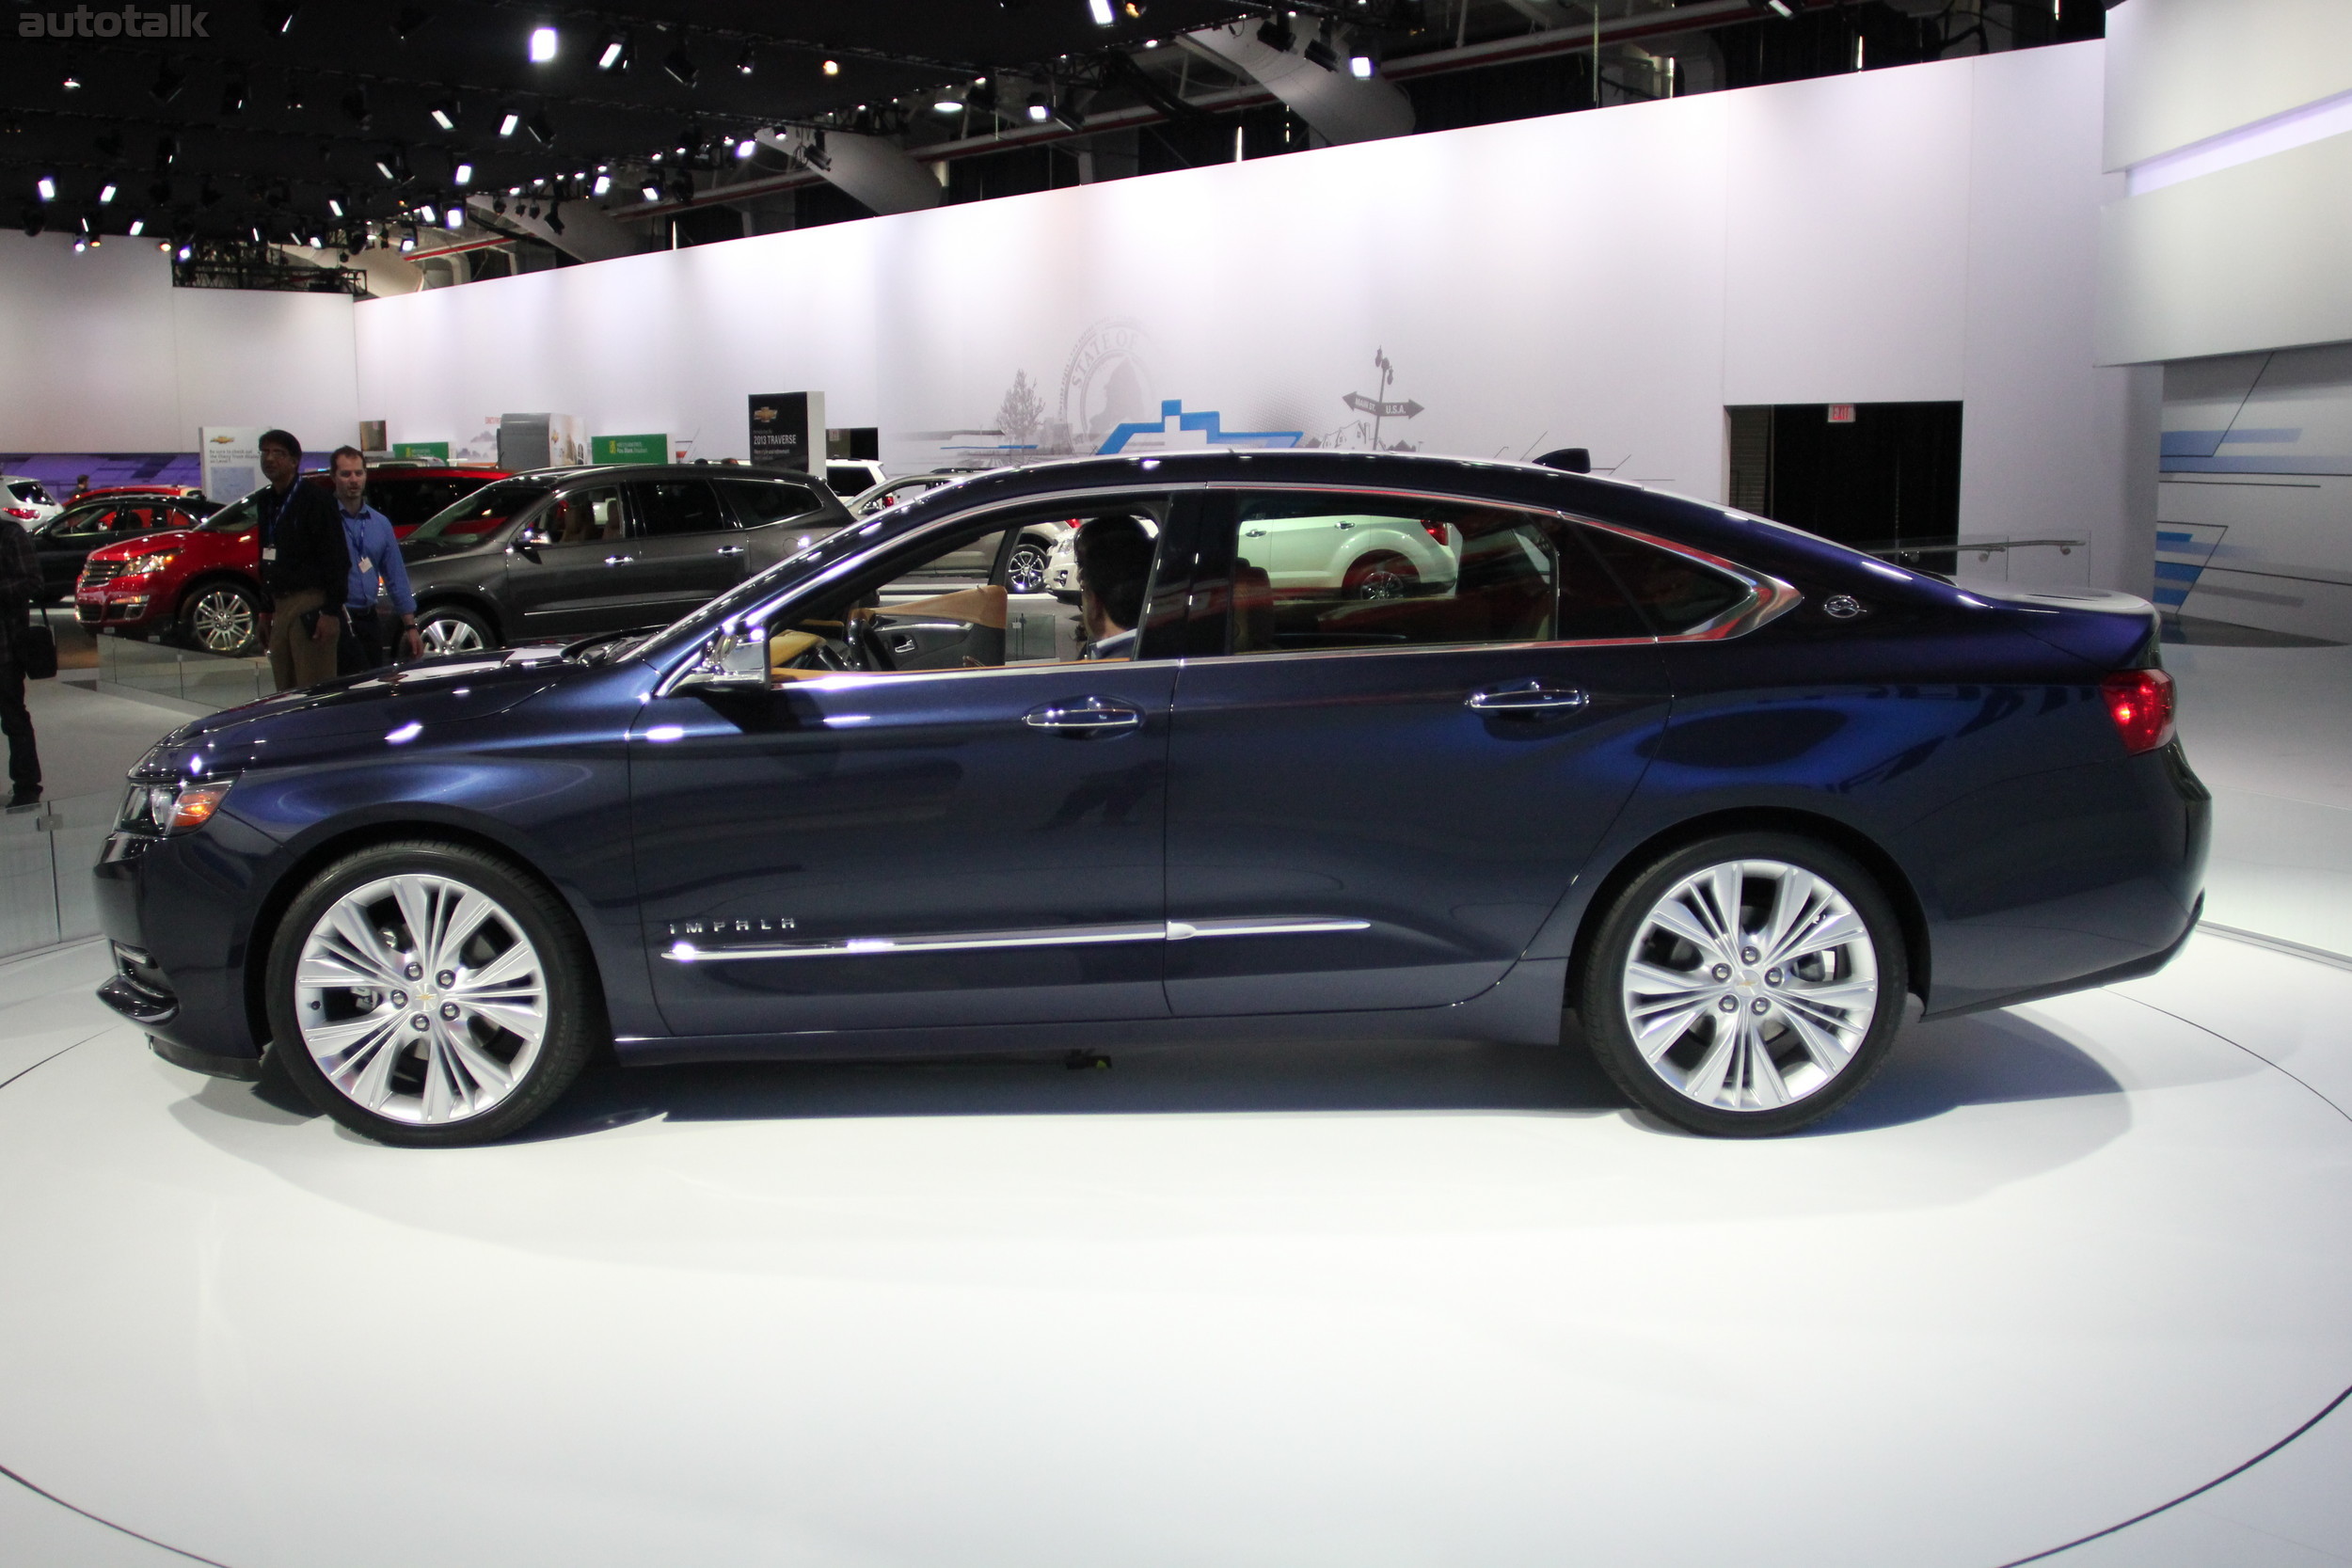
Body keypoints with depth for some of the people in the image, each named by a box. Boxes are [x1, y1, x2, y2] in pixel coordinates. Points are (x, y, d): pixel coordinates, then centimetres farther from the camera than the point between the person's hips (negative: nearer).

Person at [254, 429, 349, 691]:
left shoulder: (313, 499, -7)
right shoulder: (267, 502, 17)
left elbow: (337, 559, -13)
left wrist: (331, 612, -19)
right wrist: (266, 609, 19)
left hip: (310, 606, -8)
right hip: (280, 607, 8)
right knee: (286, 692, 10)